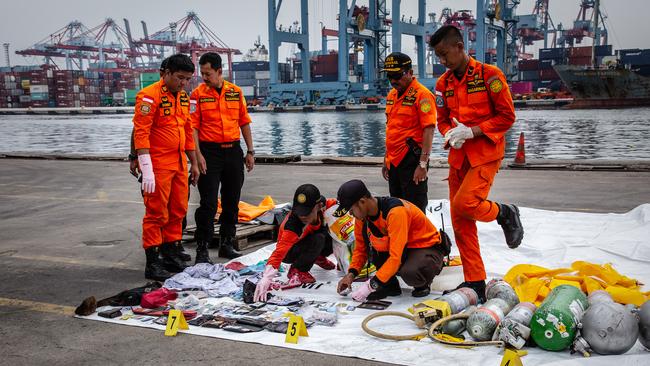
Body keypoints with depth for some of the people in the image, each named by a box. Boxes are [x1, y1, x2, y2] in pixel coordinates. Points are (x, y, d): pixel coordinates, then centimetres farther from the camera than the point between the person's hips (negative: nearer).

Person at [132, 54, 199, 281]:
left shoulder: (184, 98, 14)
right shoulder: (150, 96, -12)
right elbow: (140, 133, -17)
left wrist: (193, 163, 22)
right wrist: (146, 169, -23)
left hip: (179, 164, 8)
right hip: (158, 165, -8)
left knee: (178, 211, 13)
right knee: (156, 213, -3)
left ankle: (170, 255, 25)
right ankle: (152, 264, 5)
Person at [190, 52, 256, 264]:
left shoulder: (236, 92, 7)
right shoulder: (198, 94, -2)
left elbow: (244, 122, 11)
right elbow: (193, 127, -6)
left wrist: (250, 152, 8)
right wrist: (198, 155, -16)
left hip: (233, 151, 4)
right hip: (209, 152, -4)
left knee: (232, 202, 10)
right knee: (208, 204, -4)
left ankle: (227, 244, 23)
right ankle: (202, 249, 4)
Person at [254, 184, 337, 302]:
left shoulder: (321, 206, -24)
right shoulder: (293, 225, -39)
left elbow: (333, 203, 2)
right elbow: (279, 252, -48)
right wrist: (266, 278, -59)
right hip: (289, 252, -6)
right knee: (318, 239, -34)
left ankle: (318, 257, 14)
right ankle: (297, 270, -12)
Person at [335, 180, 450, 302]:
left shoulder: (396, 212, -32)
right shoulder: (362, 215, -8)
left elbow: (396, 256, -34)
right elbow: (360, 248, 4)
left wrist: (371, 285, -32)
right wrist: (351, 273, -11)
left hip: (428, 247, -7)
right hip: (406, 250, 7)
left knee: (410, 273, -38)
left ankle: (424, 282, -1)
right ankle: (390, 285, -4)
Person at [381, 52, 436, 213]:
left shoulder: (422, 94, -11)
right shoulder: (391, 95, 14)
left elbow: (429, 130, -17)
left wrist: (423, 164, -21)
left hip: (411, 161, -8)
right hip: (394, 162, 8)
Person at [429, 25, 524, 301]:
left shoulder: (489, 75, -8)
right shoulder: (443, 83, 9)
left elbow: (507, 116, -9)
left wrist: (471, 132, -18)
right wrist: (450, 134, -7)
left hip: (486, 153, -6)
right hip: (458, 157, 6)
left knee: (464, 203, -26)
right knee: (460, 221, 3)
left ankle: (505, 214, 8)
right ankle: (475, 283, 14)